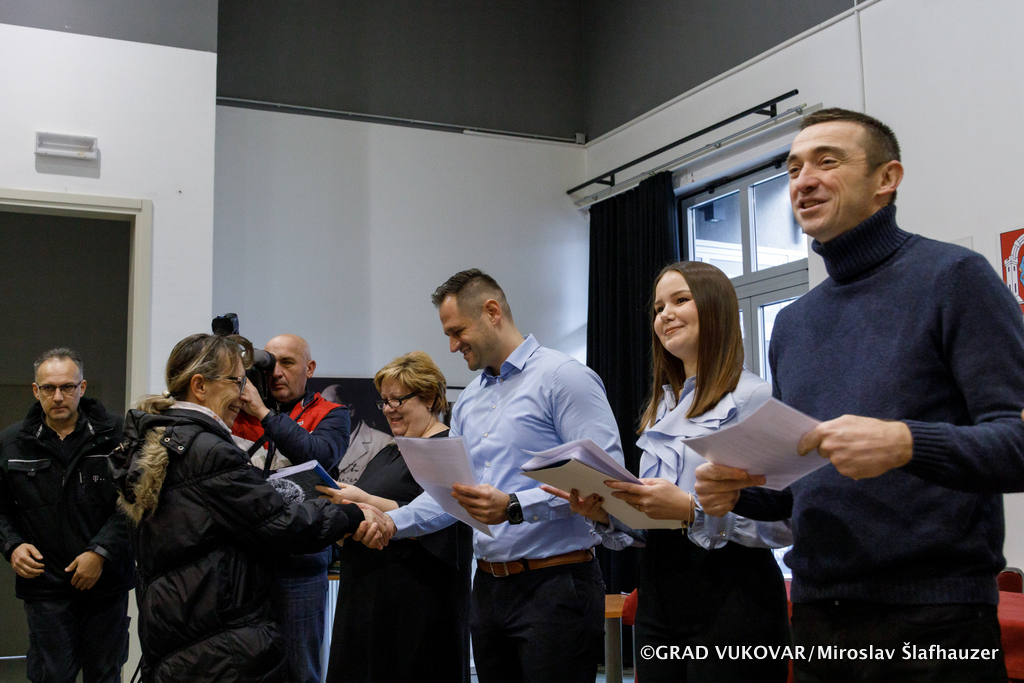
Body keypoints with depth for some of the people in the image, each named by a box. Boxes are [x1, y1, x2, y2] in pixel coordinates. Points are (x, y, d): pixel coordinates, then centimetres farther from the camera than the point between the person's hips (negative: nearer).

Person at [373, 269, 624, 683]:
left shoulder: (563, 377, -10)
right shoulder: (468, 402, 16)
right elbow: (449, 491, 17)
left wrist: (514, 507, -26)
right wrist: (393, 521, 0)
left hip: (555, 586, -7)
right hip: (489, 587, 8)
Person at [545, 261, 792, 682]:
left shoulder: (754, 397, -7)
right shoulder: (661, 408, 17)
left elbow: (784, 521, -17)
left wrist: (692, 510, -24)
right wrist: (606, 514, -1)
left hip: (729, 597, -7)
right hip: (657, 599, 7)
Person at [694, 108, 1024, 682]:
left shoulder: (951, 277, -6)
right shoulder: (793, 323, 12)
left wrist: (907, 443, -30)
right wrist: (739, 490, -2)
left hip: (933, 614, -6)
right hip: (817, 615, 6)